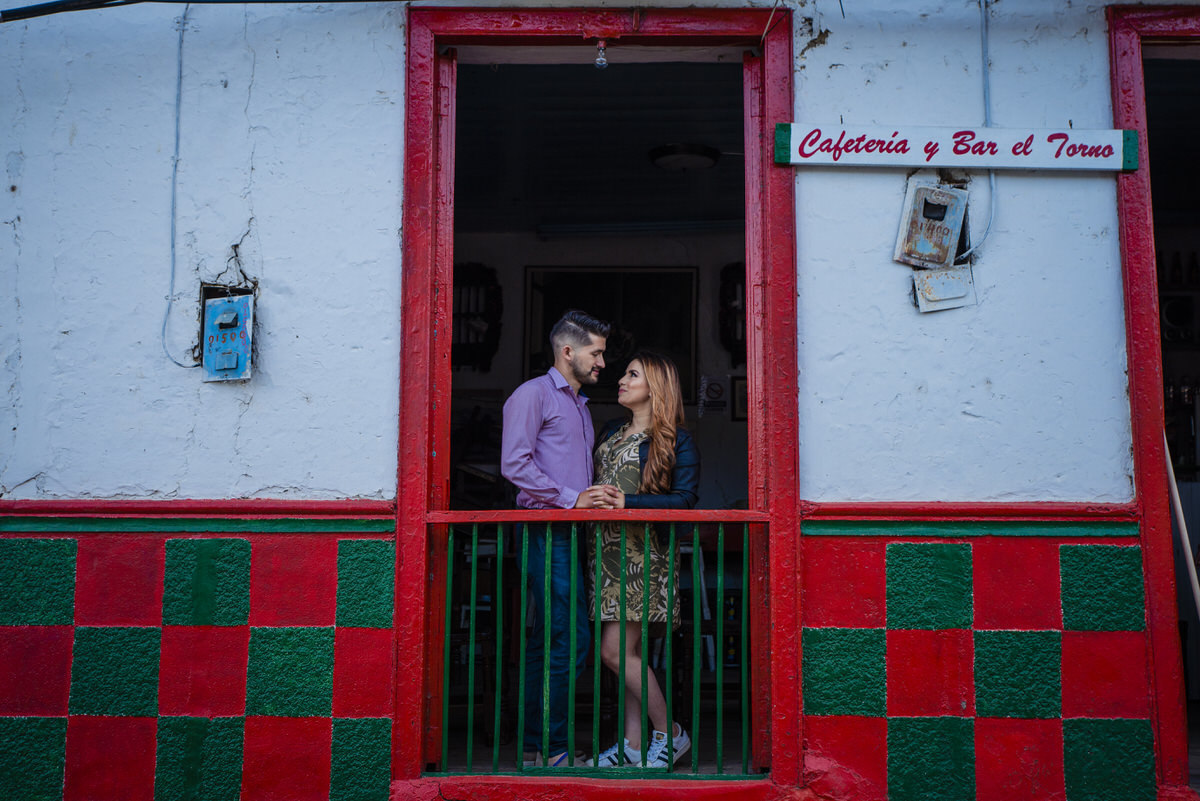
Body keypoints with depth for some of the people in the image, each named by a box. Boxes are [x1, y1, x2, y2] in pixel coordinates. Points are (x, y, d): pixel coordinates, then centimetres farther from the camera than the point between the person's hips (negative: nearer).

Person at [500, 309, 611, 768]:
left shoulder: (579, 405, 25)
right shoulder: (533, 394, -3)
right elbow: (515, 464, -14)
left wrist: (596, 501, 9)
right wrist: (571, 499, -15)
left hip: (570, 532, 9)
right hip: (546, 532, -9)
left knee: (546, 641, 10)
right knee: (570, 640, -11)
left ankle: (533, 747, 17)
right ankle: (553, 749, -2)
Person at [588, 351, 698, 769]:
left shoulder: (676, 440, -4)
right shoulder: (611, 432, 17)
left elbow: (685, 499, -12)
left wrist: (628, 502, -19)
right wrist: (593, 499, -1)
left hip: (643, 551, -7)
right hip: (606, 547, 7)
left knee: (615, 650, -9)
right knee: (629, 651, 8)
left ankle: (670, 734, 7)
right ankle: (634, 744, 16)